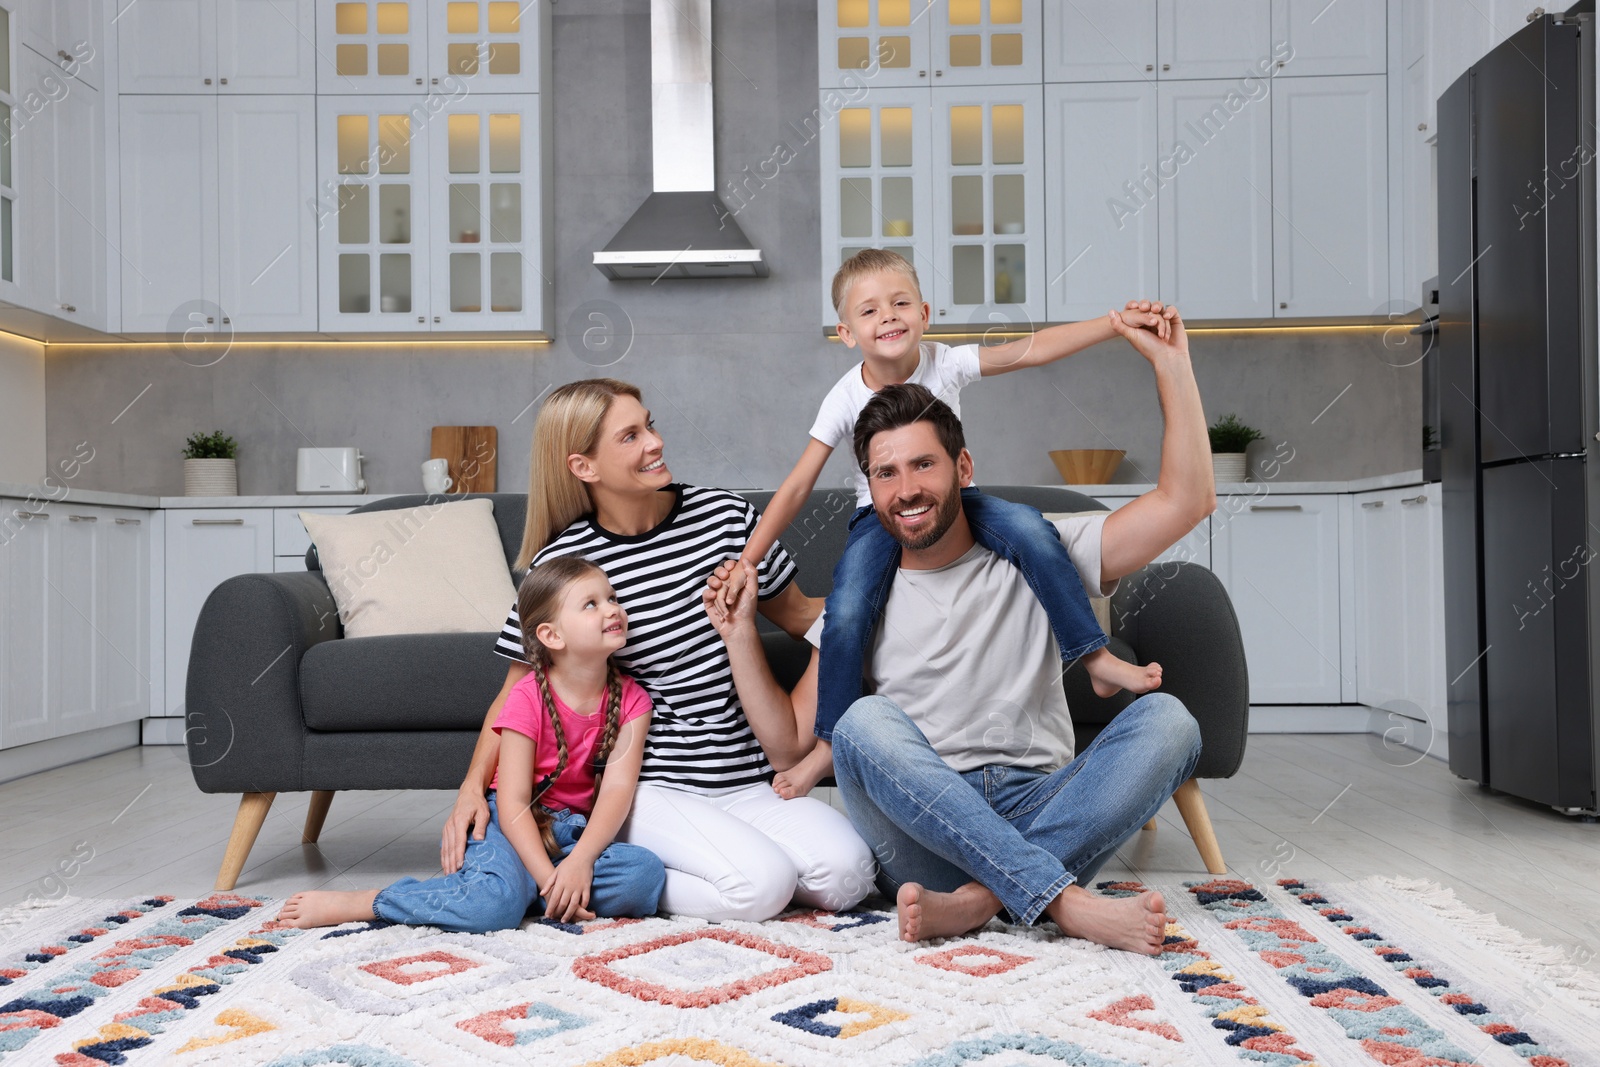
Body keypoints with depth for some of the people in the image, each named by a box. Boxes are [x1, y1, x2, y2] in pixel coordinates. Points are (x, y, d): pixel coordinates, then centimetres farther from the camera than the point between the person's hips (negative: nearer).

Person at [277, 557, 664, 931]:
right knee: (494, 905, -34)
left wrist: (579, 862, -29)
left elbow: (617, 787, -14)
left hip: (577, 831, 4)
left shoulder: (630, 699, -4)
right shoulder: (528, 699, -15)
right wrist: (550, 879, -28)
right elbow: (512, 803, -18)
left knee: (646, 874, -26)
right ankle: (350, 904, -17)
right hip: (513, 824, -4)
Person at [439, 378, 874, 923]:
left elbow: (797, 613, 17)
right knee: (760, 884, -27)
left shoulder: (725, 514, 3)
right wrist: (474, 784, -9)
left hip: (745, 778, 5)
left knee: (847, 873, -18)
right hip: (648, 783, -4)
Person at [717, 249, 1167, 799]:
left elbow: (1031, 350, -21)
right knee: (846, 615, -26)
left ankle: (1097, 659, -14)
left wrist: (1118, 322, -33)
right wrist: (746, 561, -17)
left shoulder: (945, 363, -12)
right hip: (879, 515, -1)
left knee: (1031, 530, -27)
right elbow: (797, 488, -12)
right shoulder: (846, 397, -14)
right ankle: (829, 745, -7)